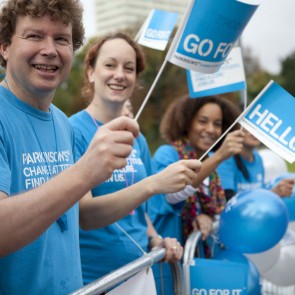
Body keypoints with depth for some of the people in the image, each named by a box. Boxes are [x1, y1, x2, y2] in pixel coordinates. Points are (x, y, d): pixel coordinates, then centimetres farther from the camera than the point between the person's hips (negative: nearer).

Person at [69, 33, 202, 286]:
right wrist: (153, 184, -32)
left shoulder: (137, 139, 4)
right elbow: (83, 215, -22)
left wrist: (156, 241, -5)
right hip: (90, 277, -6)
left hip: (138, 272, 6)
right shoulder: (73, 131, -14)